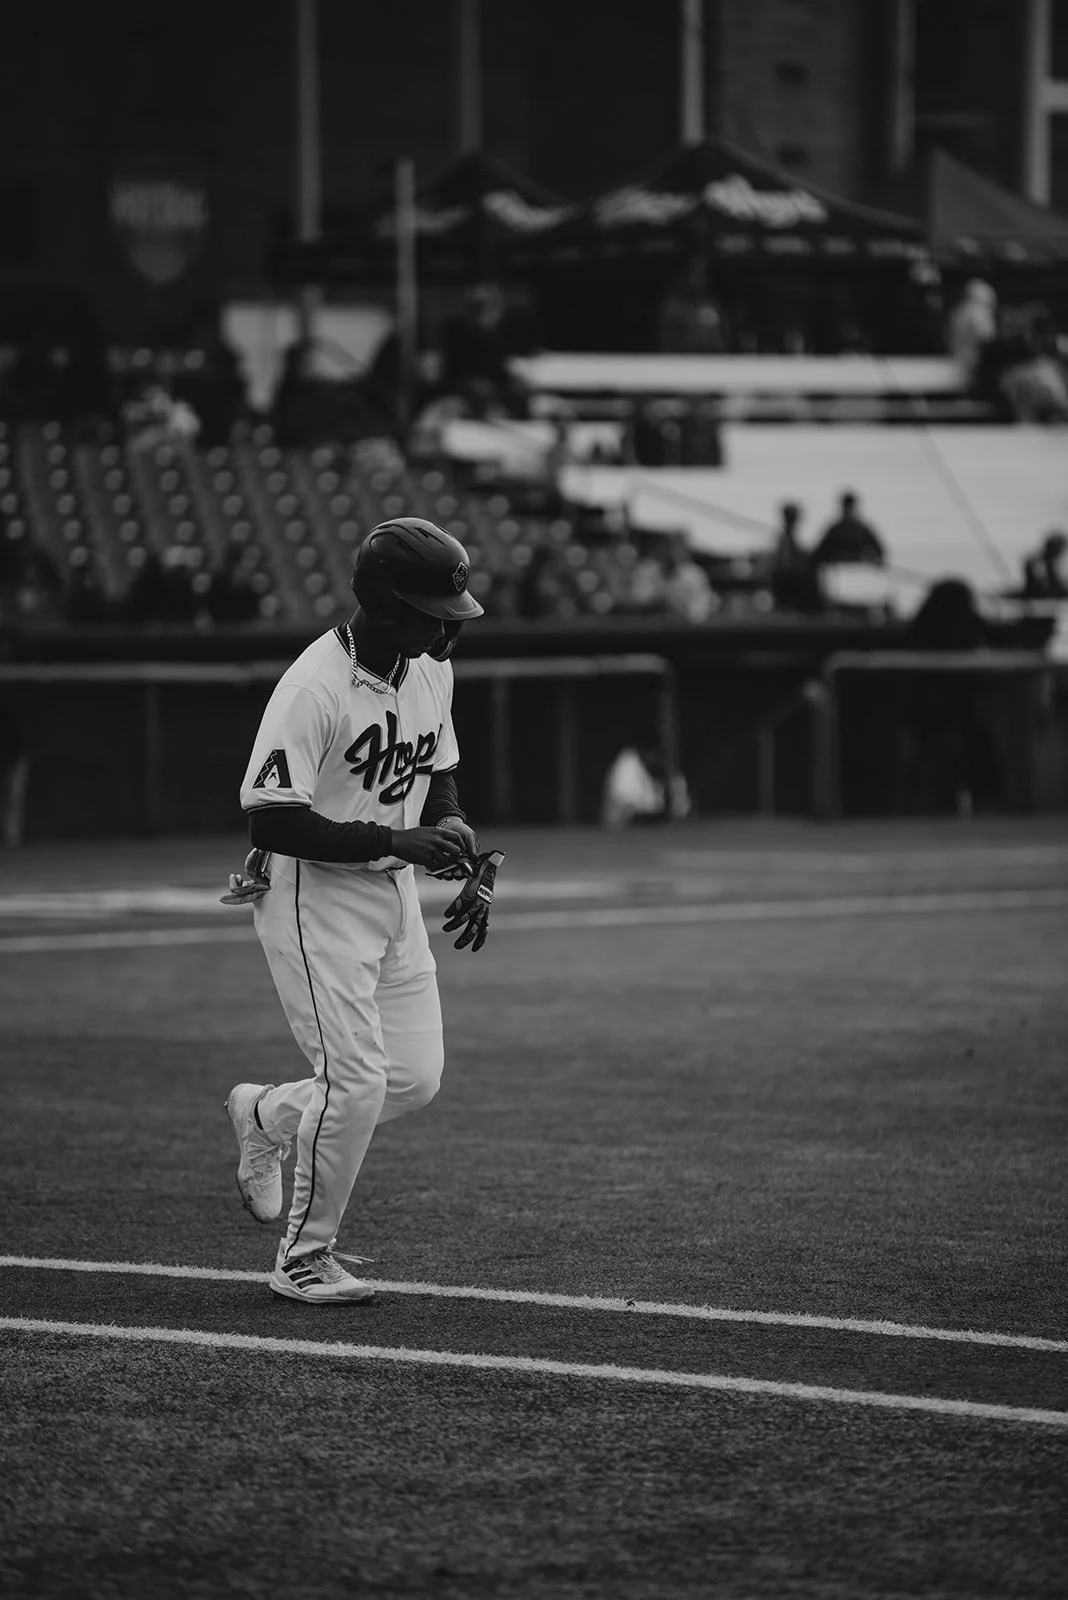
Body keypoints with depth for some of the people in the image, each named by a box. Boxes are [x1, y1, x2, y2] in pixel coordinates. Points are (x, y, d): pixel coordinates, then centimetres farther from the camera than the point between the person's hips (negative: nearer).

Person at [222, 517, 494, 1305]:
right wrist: (398, 840, -29)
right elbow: (272, 821, -25)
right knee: (357, 1081, -11)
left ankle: (267, 1114, 32)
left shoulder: (433, 670, 2)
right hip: (314, 894, -8)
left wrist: (459, 845, -1)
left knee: (415, 1078, 6)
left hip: (394, 890, 8)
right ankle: (305, 1258, 7)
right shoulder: (313, 688, -23)